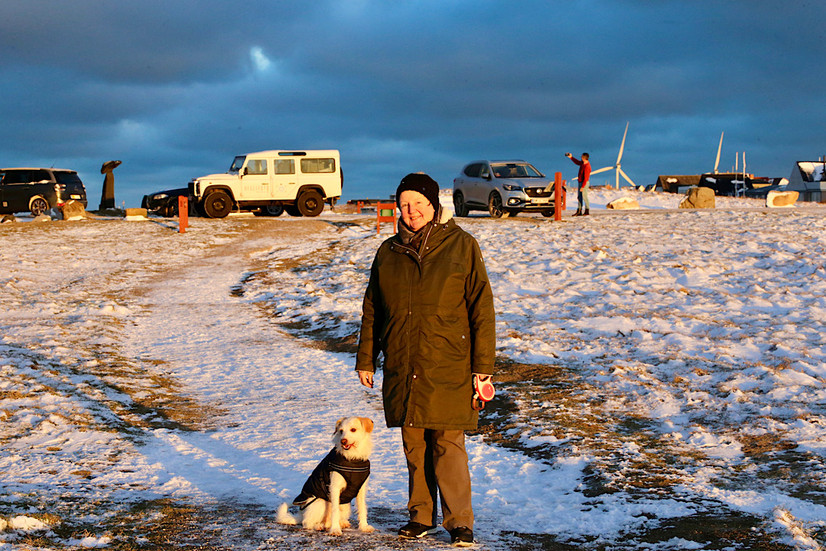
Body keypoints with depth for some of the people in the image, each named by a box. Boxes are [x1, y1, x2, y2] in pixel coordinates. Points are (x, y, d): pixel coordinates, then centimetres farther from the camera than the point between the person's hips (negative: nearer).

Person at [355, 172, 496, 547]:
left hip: (447, 368, -4)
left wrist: (482, 366, -7)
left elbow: (481, 307, -3)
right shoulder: (389, 252, 10)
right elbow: (372, 310, 17)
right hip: (402, 368, 4)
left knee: (448, 444, -5)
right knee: (414, 445, 8)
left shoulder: (461, 246, -1)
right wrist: (366, 360, 15)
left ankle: (459, 522, 4)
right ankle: (421, 517, 20)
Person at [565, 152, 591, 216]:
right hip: (580, 182, 10)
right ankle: (579, 211, 13)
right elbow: (577, 162, 26)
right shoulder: (583, 163, 4)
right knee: (579, 197, 10)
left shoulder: (587, 167, -24)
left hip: (584, 183, -10)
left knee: (584, 196, -7)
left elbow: (586, 178, -24)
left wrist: (582, 187, -24)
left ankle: (587, 211, 0)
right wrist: (571, 157, 19)